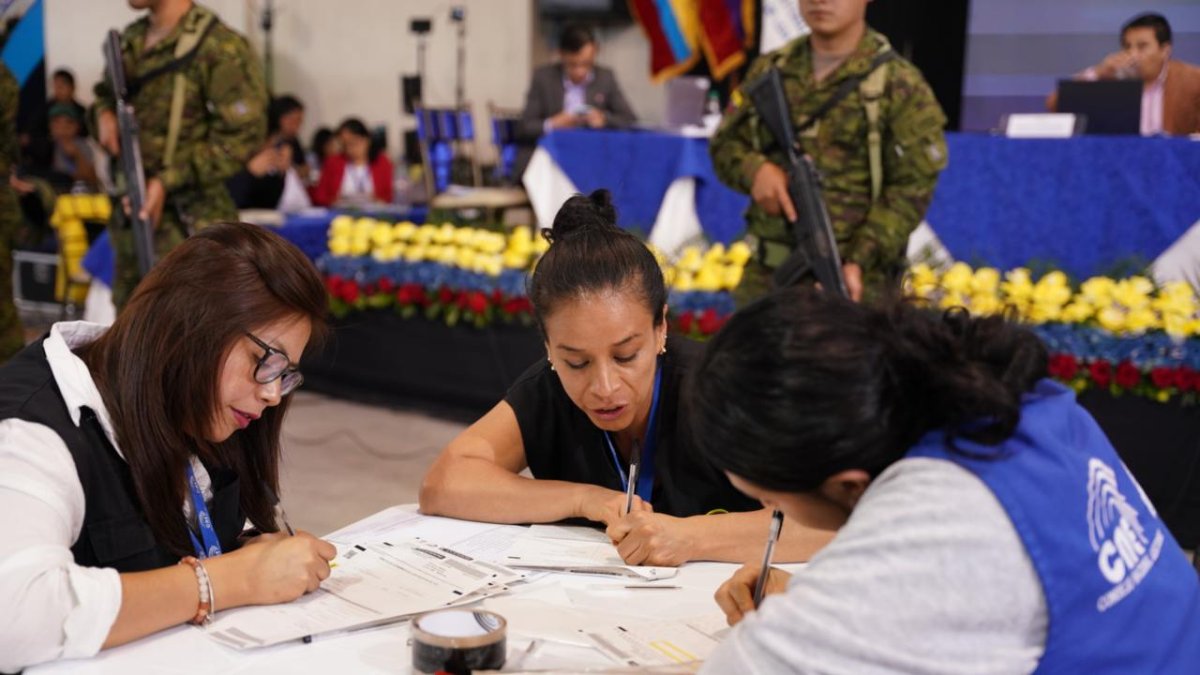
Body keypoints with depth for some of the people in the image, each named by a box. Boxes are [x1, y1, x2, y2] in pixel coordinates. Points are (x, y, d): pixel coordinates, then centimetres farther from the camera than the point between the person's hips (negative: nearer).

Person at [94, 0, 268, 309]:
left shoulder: (218, 46, -14)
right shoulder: (131, 39, 10)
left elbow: (243, 135, -16)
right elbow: (107, 92, 28)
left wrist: (168, 180, -19)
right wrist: (104, 112, 2)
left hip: (188, 218, -8)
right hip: (132, 212, 8)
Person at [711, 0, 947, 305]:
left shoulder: (899, 84, -3)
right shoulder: (769, 71, 11)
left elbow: (912, 188, -7)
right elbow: (725, 145, 13)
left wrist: (859, 262, -18)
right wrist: (755, 169, -11)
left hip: (854, 281, -4)